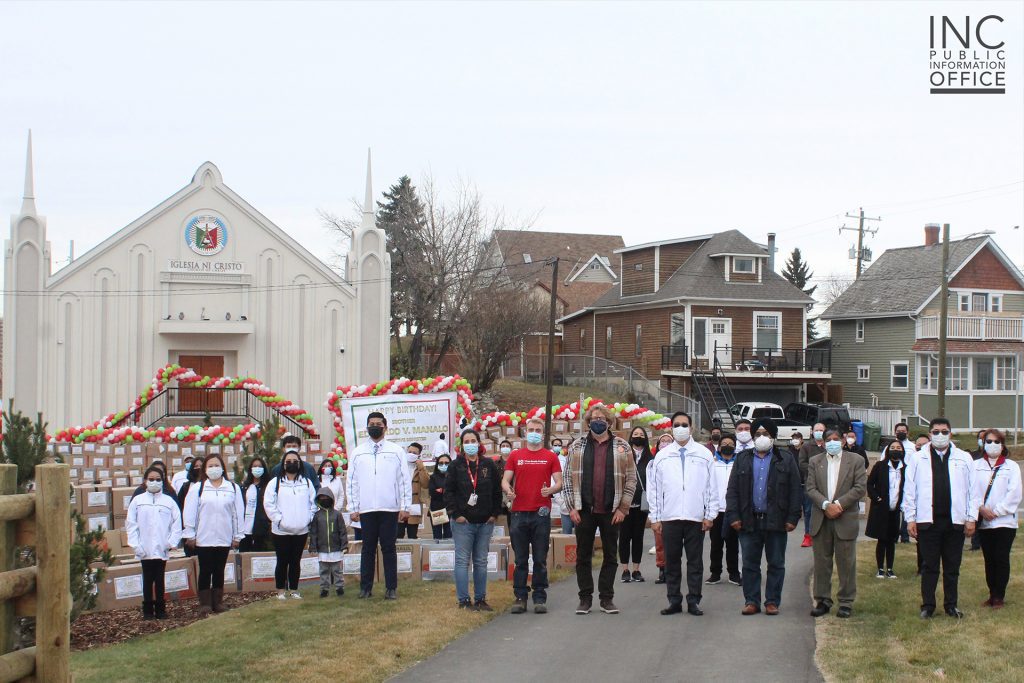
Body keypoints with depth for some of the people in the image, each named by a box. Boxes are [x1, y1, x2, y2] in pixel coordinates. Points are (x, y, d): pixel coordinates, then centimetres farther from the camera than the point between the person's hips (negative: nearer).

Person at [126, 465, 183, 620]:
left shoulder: (169, 501, 3)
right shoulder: (138, 501, 4)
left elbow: (177, 523, 3)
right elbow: (130, 524, 2)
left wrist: (172, 542, -6)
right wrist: (135, 544, -5)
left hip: (162, 549, 0)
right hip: (145, 549, 0)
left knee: (160, 580, 6)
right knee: (147, 580, 6)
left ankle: (160, 609, 13)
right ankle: (148, 610, 12)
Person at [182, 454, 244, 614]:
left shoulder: (233, 488, 4)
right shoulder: (197, 488, 0)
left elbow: (238, 513, 5)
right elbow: (190, 513, -1)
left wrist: (237, 536, 3)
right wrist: (190, 535, -4)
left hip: (224, 539, 2)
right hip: (203, 539, -2)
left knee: (219, 571, 10)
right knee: (205, 571, 4)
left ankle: (218, 601, 18)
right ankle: (205, 603, 11)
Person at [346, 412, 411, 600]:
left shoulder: (396, 451, 5)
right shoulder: (358, 452, 9)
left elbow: (405, 480, 3)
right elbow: (352, 482, 8)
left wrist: (405, 507, -4)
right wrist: (353, 508, 1)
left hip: (390, 508, -1)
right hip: (366, 509, 1)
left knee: (389, 548, 2)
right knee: (368, 548, 7)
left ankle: (391, 588, 7)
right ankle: (365, 587, 12)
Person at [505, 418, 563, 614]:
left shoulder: (551, 457, 8)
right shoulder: (515, 456, 11)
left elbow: (559, 483, 4)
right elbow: (505, 480, 8)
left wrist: (550, 490, -18)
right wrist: (508, 490, -15)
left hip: (541, 513, -1)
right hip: (519, 513, 1)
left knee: (540, 559, 2)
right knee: (520, 559, 4)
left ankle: (540, 598, 7)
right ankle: (520, 598, 10)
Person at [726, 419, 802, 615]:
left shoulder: (786, 459, 4)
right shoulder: (742, 459, 9)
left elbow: (795, 490, 1)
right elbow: (732, 489, 7)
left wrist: (792, 518, -6)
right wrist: (733, 516, -3)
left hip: (776, 521, -1)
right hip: (749, 521, 2)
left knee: (776, 564, 5)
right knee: (750, 564, 5)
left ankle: (773, 601, 13)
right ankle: (751, 601, 12)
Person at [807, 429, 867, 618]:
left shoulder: (856, 460, 3)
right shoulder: (815, 462, 10)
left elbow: (860, 488, -5)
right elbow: (811, 488, 2)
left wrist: (839, 504, -13)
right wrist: (825, 505, -13)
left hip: (845, 519, -2)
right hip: (820, 520, 2)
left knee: (846, 562, 2)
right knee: (821, 562, 6)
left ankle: (846, 602, 9)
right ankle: (822, 600, 13)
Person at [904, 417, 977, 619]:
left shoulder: (964, 458, 5)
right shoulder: (918, 458, 2)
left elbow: (972, 490, 5)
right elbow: (909, 490, 1)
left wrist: (971, 518, 0)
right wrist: (910, 518, -3)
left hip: (955, 521, 1)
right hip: (928, 521, -1)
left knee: (952, 567, 9)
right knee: (929, 566, 5)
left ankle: (951, 605, 19)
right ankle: (927, 606, 12)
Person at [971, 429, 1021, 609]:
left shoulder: (1011, 467, 2)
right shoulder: (976, 466, 7)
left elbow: (1014, 494, -5)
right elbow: (971, 490, 0)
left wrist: (996, 511, -10)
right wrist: (980, 508, -15)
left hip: (1004, 521, -2)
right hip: (983, 522, 2)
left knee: (1001, 559, -4)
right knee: (989, 560, 7)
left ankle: (999, 596, 3)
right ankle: (992, 594, 16)